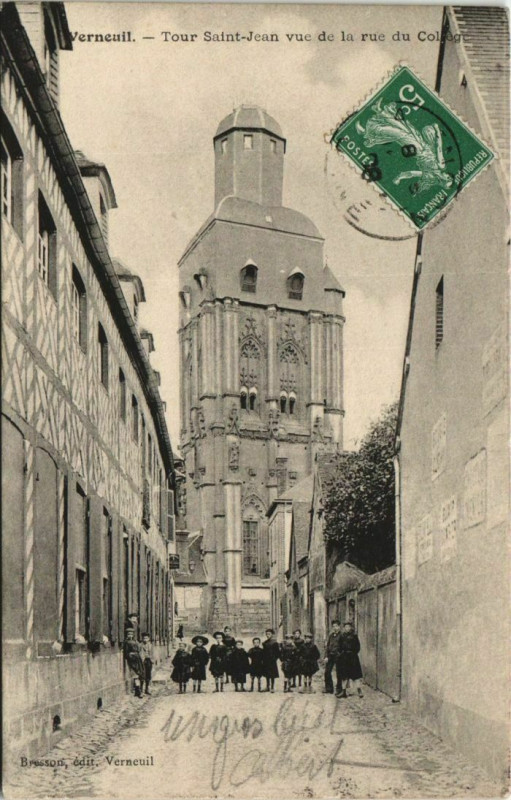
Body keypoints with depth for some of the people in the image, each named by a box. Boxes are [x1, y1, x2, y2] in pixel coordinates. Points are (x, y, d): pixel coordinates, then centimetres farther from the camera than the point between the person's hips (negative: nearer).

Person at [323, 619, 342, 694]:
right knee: (327, 672, 4)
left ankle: (339, 690, 6)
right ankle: (329, 689, 13)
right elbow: (327, 646, 15)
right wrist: (326, 656, 7)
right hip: (330, 656, 6)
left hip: (338, 656, -6)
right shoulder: (331, 636, 14)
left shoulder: (341, 635, -5)